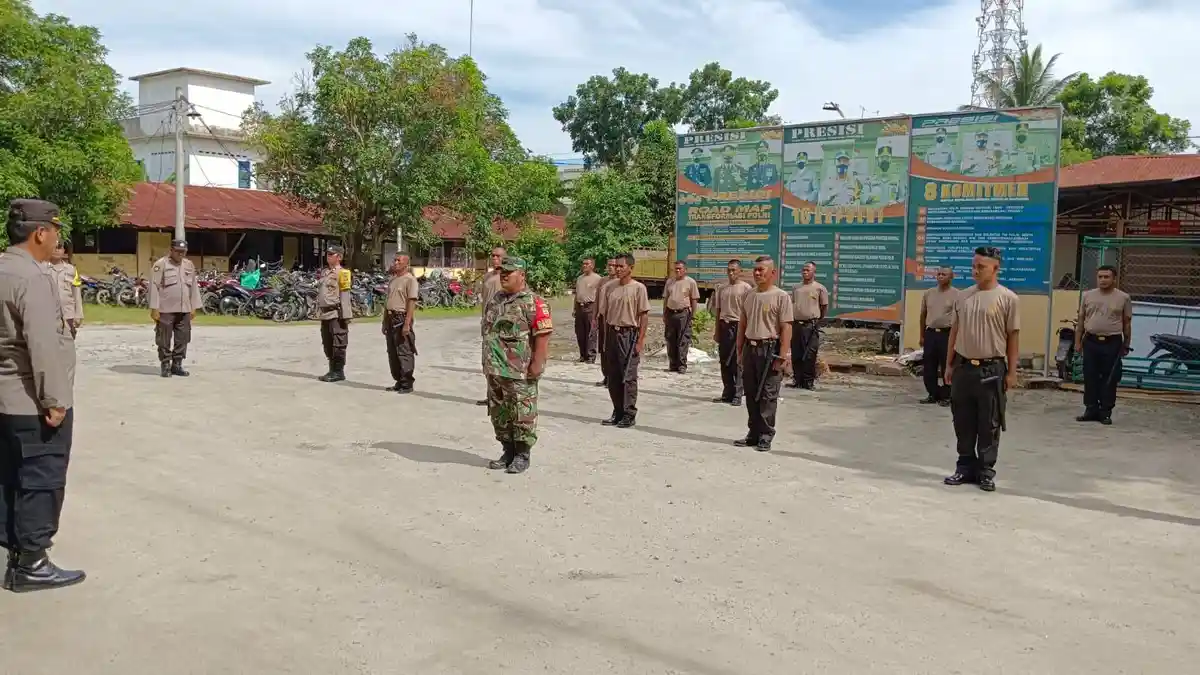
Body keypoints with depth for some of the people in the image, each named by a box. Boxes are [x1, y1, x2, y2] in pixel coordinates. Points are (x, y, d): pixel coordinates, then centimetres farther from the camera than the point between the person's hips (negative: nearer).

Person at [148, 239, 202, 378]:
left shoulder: (189, 265, 12)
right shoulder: (161, 264, -4)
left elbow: (194, 287, 15)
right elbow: (154, 287, -7)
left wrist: (194, 307, 11)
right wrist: (154, 308, -12)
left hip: (184, 310, 5)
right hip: (165, 310, -5)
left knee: (182, 339, 8)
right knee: (164, 340, 1)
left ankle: (177, 365, 17)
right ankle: (165, 366, 9)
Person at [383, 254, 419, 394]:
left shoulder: (410, 280, -9)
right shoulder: (392, 280, 17)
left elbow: (412, 303, -16)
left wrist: (407, 324, -22)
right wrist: (385, 321, 18)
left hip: (402, 318, -9)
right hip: (391, 319, 9)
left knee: (404, 353, -5)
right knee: (392, 353, 11)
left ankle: (407, 384, 0)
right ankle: (399, 381, 20)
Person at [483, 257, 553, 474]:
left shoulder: (533, 303, -11)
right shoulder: (495, 300, 14)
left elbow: (543, 336, -16)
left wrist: (537, 365, -19)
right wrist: (487, 362, 19)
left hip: (519, 373, -8)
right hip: (494, 371, 8)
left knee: (522, 414, 0)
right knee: (499, 414, 14)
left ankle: (522, 455, 12)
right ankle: (508, 451, 27)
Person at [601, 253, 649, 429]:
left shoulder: (638, 288, -7)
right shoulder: (611, 288, 10)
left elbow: (644, 315, -8)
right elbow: (606, 314, 14)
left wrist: (640, 340, -13)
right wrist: (606, 338, 11)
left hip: (629, 334, -6)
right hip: (612, 334, 6)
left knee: (628, 376, -3)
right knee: (613, 377, 10)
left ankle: (629, 414, 6)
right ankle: (618, 412, 20)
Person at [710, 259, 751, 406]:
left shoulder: (745, 288, -5)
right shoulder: (721, 288, 11)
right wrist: (717, 330, 13)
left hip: (738, 326, -5)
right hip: (724, 326, 5)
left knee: (737, 363, -1)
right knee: (724, 362, 9)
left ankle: (737, 395, 5)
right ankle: (727, 393, 19)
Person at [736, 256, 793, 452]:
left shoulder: (781, 296, -7)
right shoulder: (749, 296, 13)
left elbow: (786, 327, -11)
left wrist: (782, 356, -16)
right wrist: (740, 350, 14)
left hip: (770, 349, -6)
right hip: (750, 348, 7)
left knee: (768, 395, -3)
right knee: (751, 394, 11)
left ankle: (766, 436, 5)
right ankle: (754, 433, 20)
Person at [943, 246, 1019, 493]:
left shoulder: (1007, 298, -5)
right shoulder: (963, 296, 7)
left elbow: (1013, 336, -3)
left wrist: (1011, 372, -5)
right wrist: (949, 364, 10)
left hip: (992, 368, -4)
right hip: (963, 366, 4)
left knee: (989, 424, 3)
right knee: (963, 421, 10)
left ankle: (986, 471, 14)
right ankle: (966, 467, 21)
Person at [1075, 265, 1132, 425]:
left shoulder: (1123, 297, 1)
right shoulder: (1088, 295, 7)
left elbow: (1127, 323, 4)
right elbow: (1081, 320, 11)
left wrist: (1126, 345, 2)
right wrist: (1078, 341, 7)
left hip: (1112, 343, -2)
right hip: (1090, 342, 2)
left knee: (1109, 379, 1)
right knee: (1090, 378, 5)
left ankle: (1105, 412, 8)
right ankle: (1091, 410, 13)